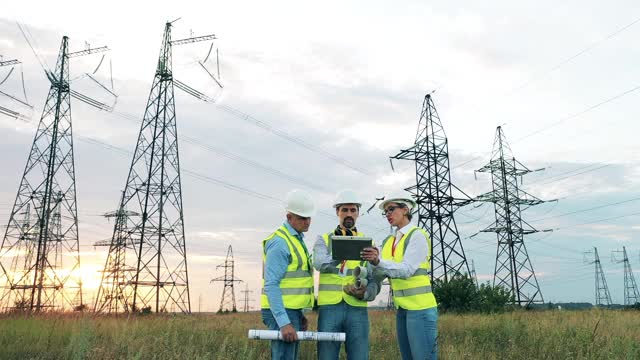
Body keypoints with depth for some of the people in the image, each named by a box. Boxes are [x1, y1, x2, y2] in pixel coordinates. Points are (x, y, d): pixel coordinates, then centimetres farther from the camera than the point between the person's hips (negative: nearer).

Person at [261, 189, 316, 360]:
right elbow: (271, 285, -19)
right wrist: (283, 322, -24)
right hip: (281, 313, -10)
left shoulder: (297, 240, 17)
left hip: (291, 312, 10)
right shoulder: (279, 242, -14)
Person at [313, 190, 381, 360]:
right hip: (329, 309, -1)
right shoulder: (324, 240, 8)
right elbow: (320, 263, -14)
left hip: (357, 309, 1)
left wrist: (364, 293, -17)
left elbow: (374, 282, 5)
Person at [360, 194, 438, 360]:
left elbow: (406, 270, -21)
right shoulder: (388, 241, 13)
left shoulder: (417, 235, -8)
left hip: (420, 308, -7)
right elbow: (377, 272, 3)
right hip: (402, 309, 8)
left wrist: (379, 262, -36)